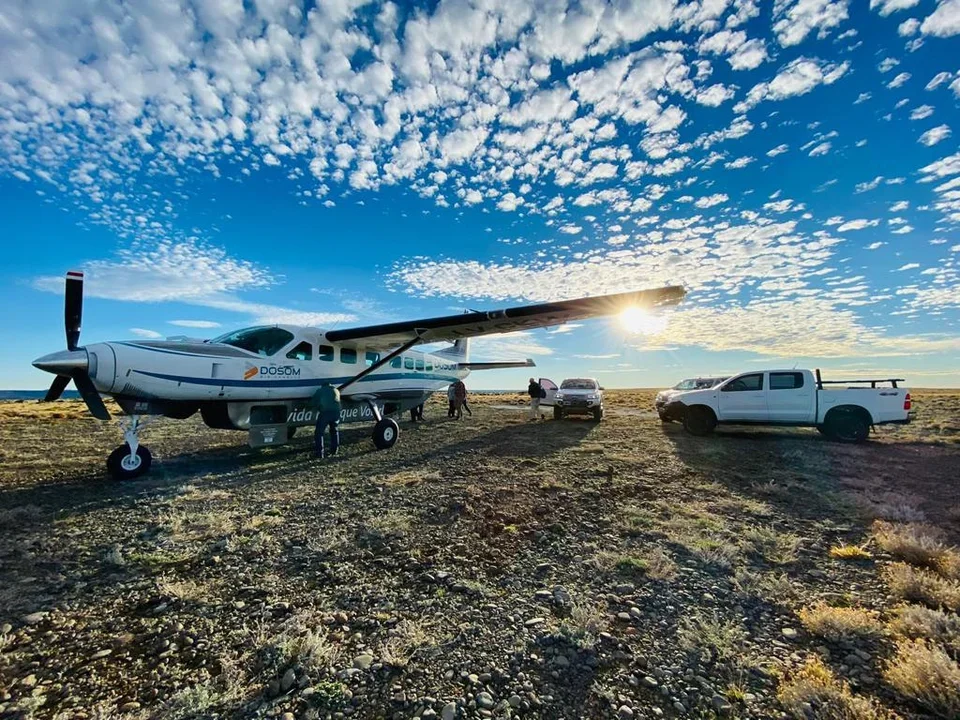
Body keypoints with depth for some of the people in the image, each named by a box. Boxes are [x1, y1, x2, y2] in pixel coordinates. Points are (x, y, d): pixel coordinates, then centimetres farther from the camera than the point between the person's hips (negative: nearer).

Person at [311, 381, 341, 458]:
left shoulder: (320, 391, 19)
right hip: (336, 412, 4)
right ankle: (334, 450, 29)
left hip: (324, 412, -4)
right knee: (335, 431, 24)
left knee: (319, 433, 6)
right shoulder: (336, 391, 27)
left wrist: (319, 408, 33)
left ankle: (319, 453, 1)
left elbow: (314, 402, 18)